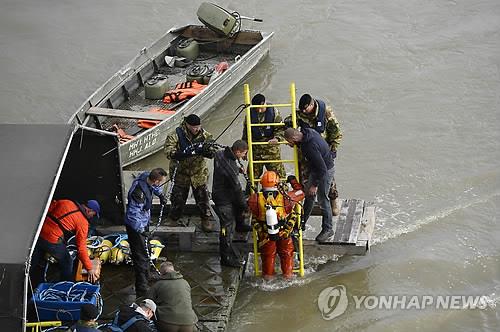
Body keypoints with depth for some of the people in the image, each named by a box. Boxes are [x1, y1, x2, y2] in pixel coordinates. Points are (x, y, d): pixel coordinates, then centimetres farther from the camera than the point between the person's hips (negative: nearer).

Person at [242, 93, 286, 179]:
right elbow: (246, 132, 9)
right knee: (253, 174, 8)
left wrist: (277, 138, -24)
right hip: (256, 149, 2)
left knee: (278, 173, 2)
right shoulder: (250, 114, -2)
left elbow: (280, 128, -3)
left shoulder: (274, 112, -7)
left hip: (271, 147, -2)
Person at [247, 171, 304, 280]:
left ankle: (268, 274, 34)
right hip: (284, 233, 0)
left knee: (268, 254, 24)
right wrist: (294, 181, 15)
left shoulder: (256, 198, -21)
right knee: (286, 253, 25)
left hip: (265, 234, 1)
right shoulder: (285, 197, -20)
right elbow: (300, 193, -2)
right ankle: (288, 273, 34)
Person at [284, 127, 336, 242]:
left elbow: (322, 169, -30)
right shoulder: (306, 131, -9)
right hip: (316, 169, 10)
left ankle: (328, 229, 14)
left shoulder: (310, 146, -36)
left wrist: (315, 185, -20)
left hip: (325, 171, -10)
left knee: (323, 199, 0)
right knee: (308, 196, 17)